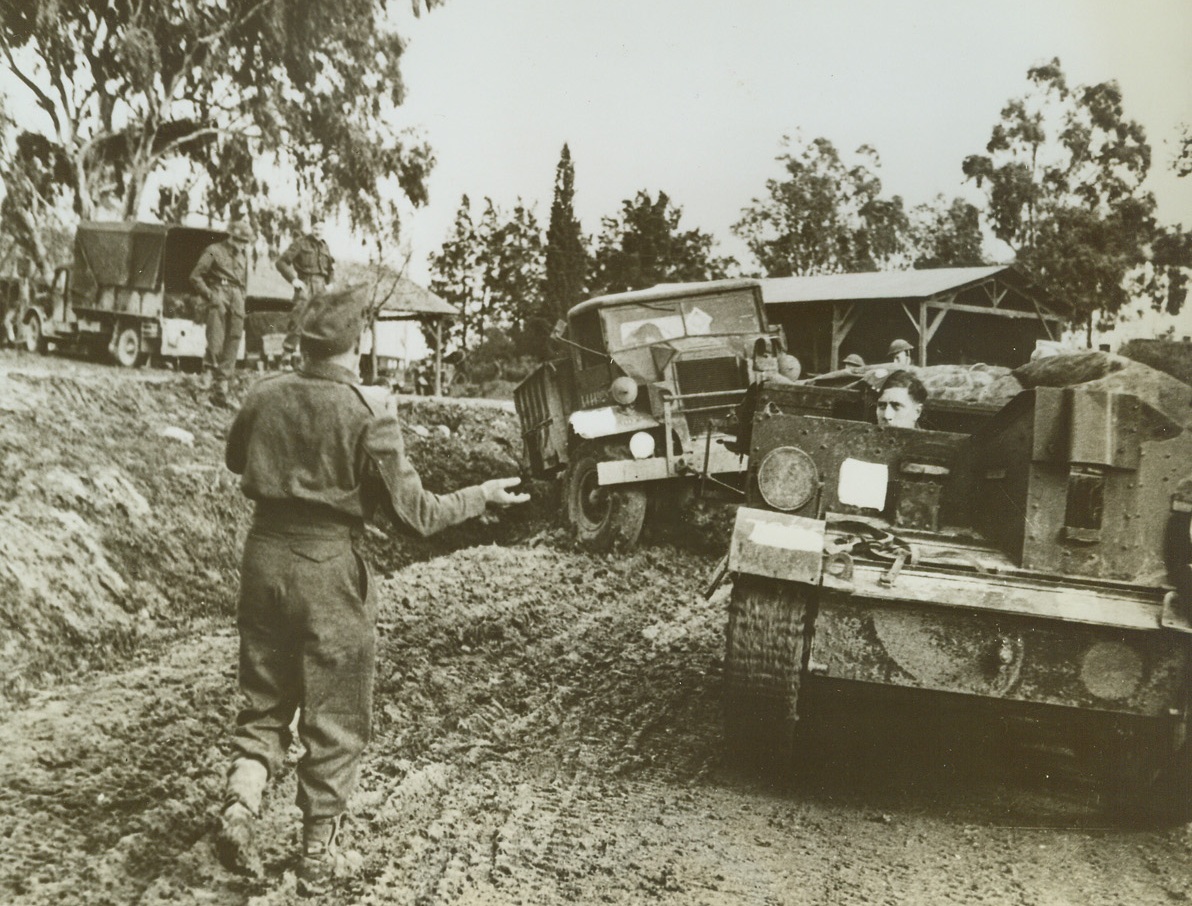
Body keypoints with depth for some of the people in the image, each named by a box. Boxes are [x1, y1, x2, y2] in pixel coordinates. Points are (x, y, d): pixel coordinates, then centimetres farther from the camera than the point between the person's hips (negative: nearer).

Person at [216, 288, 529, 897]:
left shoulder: (265, 397, -1)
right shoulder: (367, 416, -15)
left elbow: (235, 460, 19)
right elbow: (414, 513, -13)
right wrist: (482, 497, 0)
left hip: (266, 559, 4)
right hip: (330, 570, -4)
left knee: (265, 703, 21)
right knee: (334, 720, 10)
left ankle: (239, 804, 1)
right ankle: (317, 857, 18)